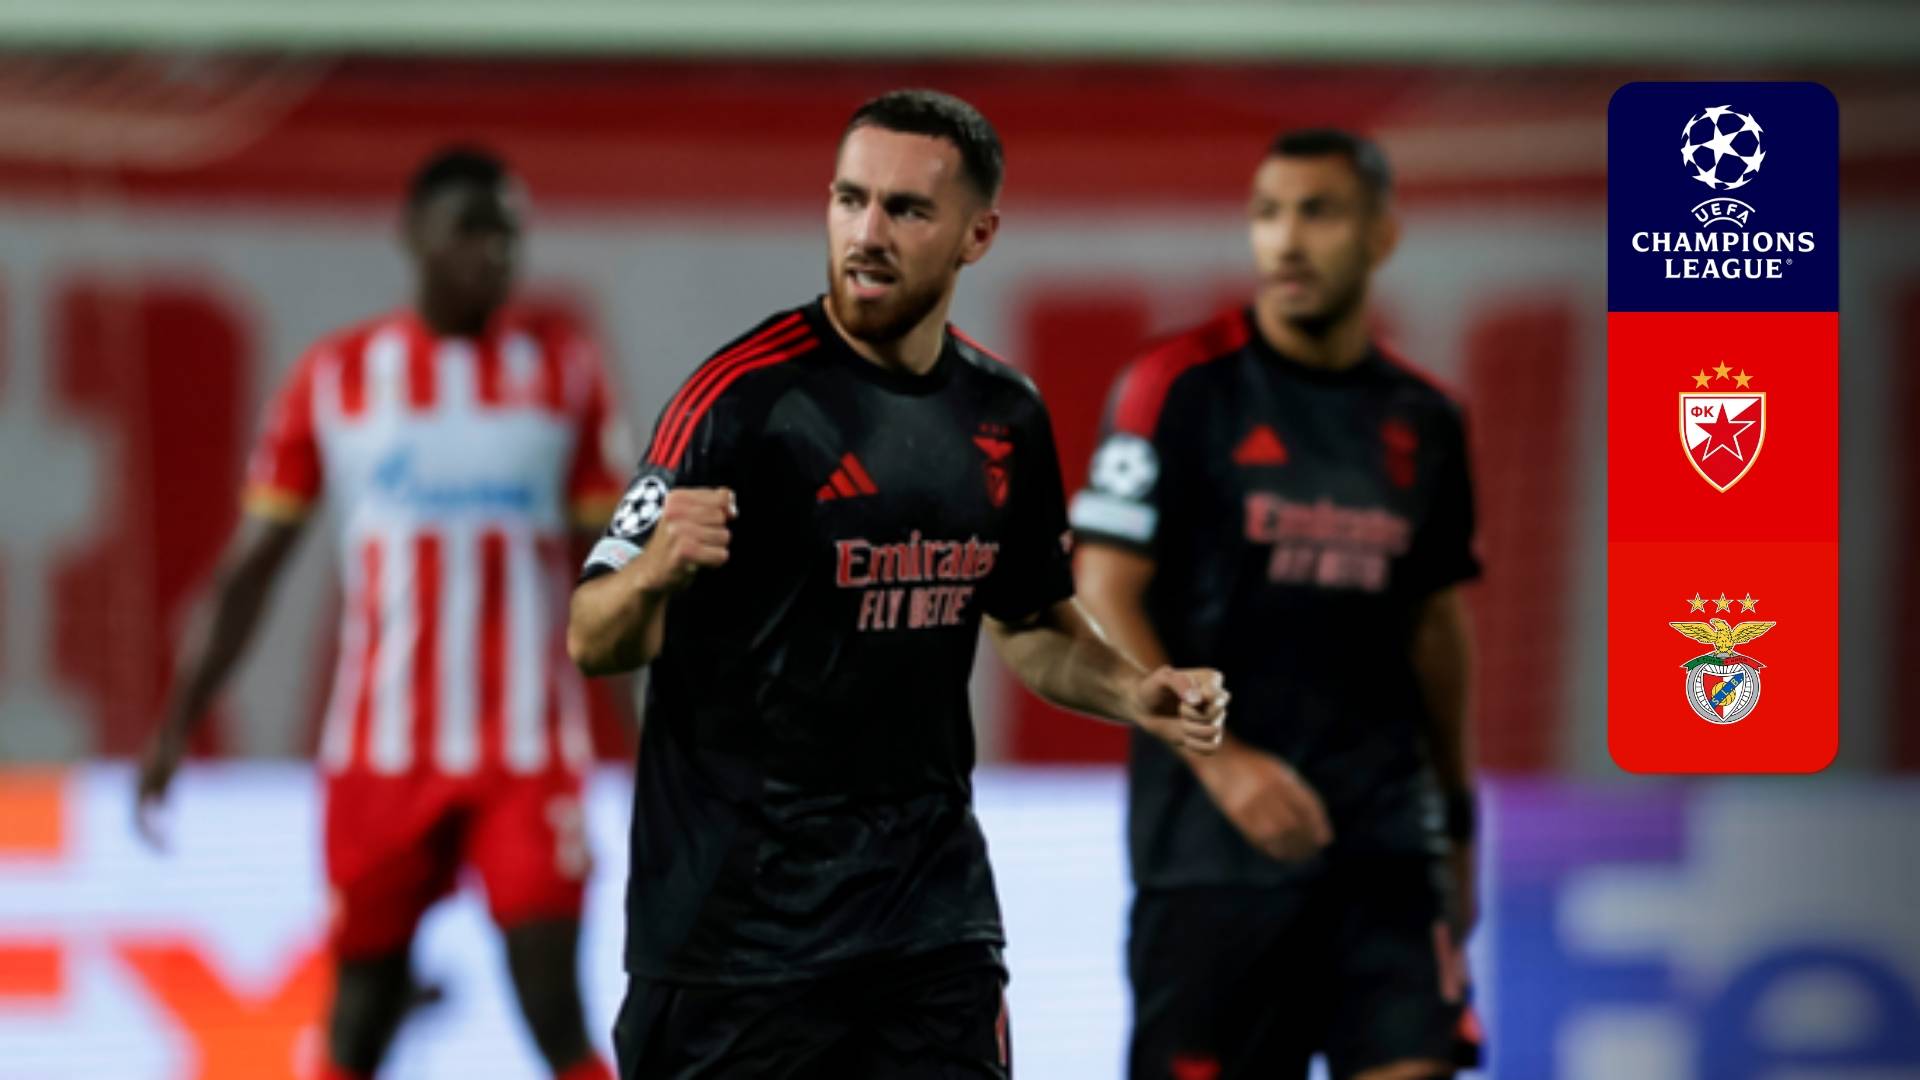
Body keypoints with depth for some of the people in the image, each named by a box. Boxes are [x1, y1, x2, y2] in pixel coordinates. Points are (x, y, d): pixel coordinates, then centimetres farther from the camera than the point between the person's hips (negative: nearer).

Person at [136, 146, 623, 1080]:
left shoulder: (564, 370, 4)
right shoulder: (333, 379, 3)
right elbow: (250, 566, 6)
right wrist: (174, 730, 1)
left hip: (529, 754, -1)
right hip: (382, 749, 1)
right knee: (363, 1002, 7)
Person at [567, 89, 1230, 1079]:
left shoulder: (1006, 418, 6)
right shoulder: (745, 393, -12)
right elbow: (593, 643, -14)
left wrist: (1132, 694, 3)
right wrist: (654, 570, -35)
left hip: (935, 918, 5)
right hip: (736, 935, -5)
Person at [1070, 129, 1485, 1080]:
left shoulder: (1423, 421, 10)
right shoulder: (1179, 387, -5)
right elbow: (1103, 595, -8)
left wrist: (1456, 812, 20)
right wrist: (1220, 761, -18)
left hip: (1384, 841, 4)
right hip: (1210, 841, -4)